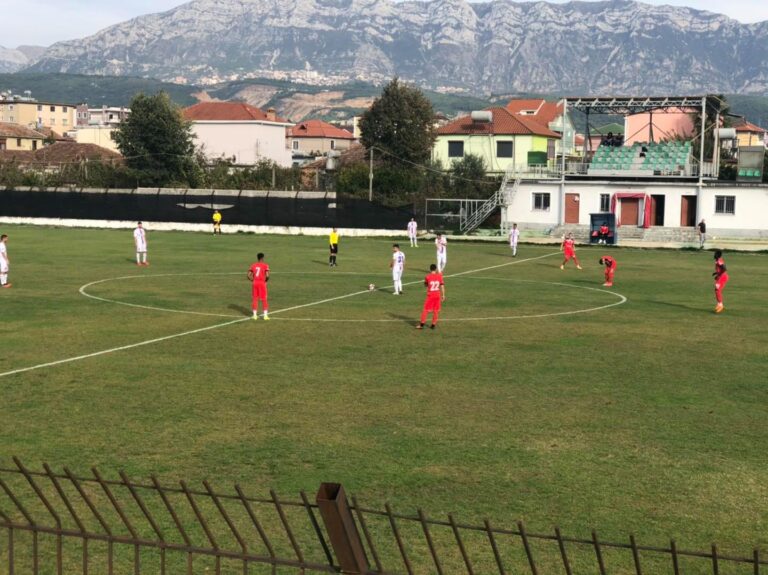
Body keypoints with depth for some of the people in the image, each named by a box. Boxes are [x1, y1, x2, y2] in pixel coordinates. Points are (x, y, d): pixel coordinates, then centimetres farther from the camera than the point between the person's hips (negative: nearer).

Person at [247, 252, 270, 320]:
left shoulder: (253, 265, 6)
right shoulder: (265, 265, -7)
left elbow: (249, 275, 1)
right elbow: (267, 275, -17)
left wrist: (253, 280, 12)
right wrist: (266, 280, 1)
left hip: (255, 283, 4)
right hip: (262, 283, -4)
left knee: (255, 299, 10)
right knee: (264, 299, 3)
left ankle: (255, 315, 10)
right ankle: (265, 315, 2)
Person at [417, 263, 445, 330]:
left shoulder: (427, 277, -7)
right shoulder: (439, 276, -3)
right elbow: (442, 286, -2)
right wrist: (443, 295, 5)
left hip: (430, 295, -2)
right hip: (438, 295, 2)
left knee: (426, 310, 3)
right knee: (436, 311, 10)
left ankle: (422, 324, 3)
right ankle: (433, 324, 14)